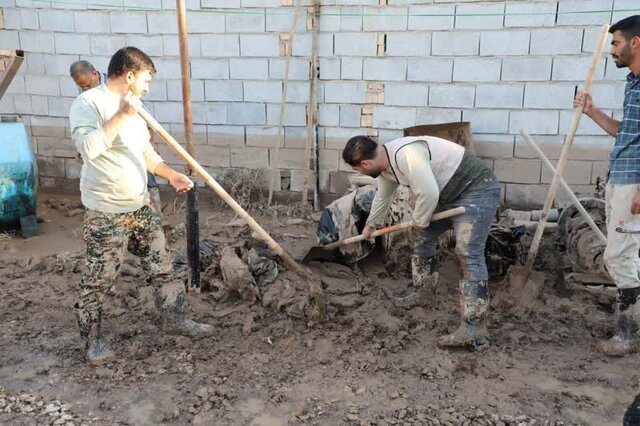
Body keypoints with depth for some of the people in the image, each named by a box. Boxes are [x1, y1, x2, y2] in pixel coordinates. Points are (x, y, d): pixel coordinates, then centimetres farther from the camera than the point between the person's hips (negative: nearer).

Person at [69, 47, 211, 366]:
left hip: (141, 205, 8)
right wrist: (121, 115, -29)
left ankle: (176, 318, 29)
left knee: (161, 266, 14)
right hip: (106, 211, -8)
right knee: (98, 279, 5)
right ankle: (92, 339, 22)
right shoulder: (88, 103, -14)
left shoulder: (133, 106, 11)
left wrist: (171, 175, 10)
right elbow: (88, 147, -31)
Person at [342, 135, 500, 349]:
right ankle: (423, 293, 32)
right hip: (449, 194, 10)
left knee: (469, 254, -18)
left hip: (477, 189, -10)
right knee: (424, 238, 15)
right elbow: (382, 197, 22)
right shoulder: (385, 164, 4)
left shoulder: (406, 154, -29)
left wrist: (419, 221, -12)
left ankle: (475, 329, -19)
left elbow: (428, 194, -32)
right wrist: (370, 225, 37)